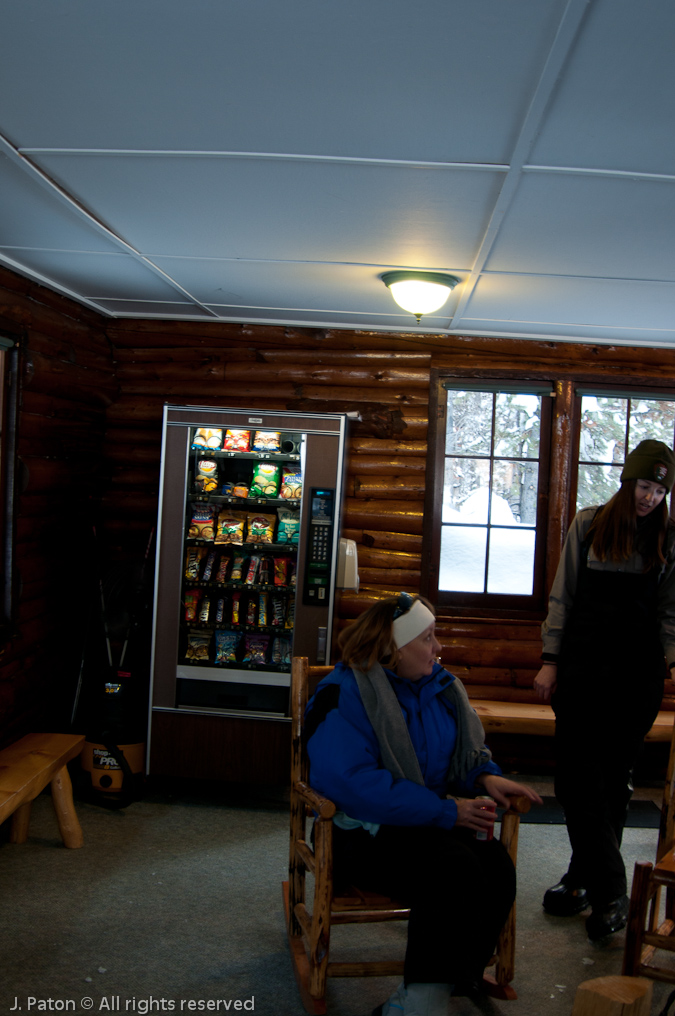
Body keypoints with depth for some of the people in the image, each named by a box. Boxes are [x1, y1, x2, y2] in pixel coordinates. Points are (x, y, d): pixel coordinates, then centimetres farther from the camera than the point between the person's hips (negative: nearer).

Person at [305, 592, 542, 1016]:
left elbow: (468, 750, 25)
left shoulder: (440, 686, 12)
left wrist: (486, 777, -1)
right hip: (365, 831, -7)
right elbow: (353, 782, -23)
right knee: (454, 870, -32)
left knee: (497, 867, -22)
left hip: (430, 821, 7)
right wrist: (446, 811, -22)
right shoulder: (343, 696, -12)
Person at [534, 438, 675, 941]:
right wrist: (551, 660, 2)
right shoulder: (589, 523, 4)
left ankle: (586, 878, 18)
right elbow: (563, 596, 6)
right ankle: (610, 890, 6)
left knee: (615, 777, 6)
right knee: (578, 774, -2)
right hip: (582, 663, 1)